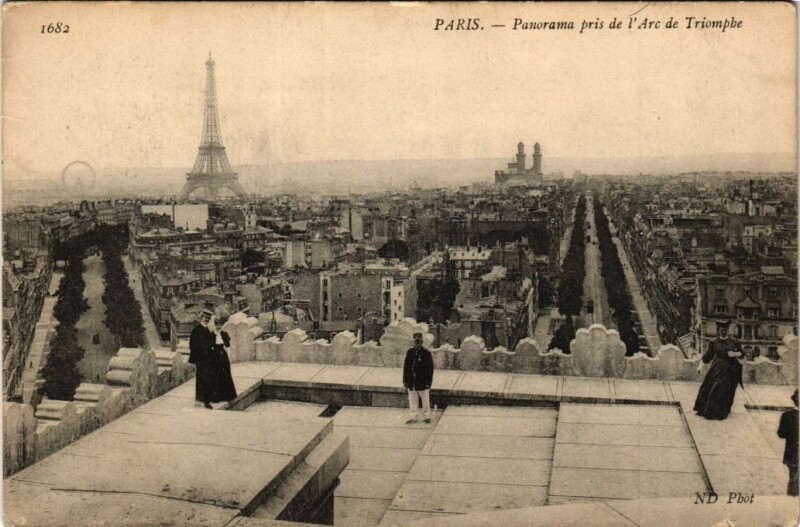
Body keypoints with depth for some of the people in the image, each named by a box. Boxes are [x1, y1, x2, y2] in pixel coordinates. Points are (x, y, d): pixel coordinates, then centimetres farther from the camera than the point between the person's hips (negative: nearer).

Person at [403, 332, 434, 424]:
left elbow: (430, 368, -6)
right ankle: (414, 417, 22)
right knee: (412, 400, 11)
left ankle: (427, 416, 22)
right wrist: (405, 380, 3)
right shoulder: (409, 352, 3)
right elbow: (405, 367, 7)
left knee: (425, 401, 8)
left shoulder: (426, 353, -7)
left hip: (422, 381, -3)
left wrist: (428, 382, -10)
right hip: (411, 381, 3)